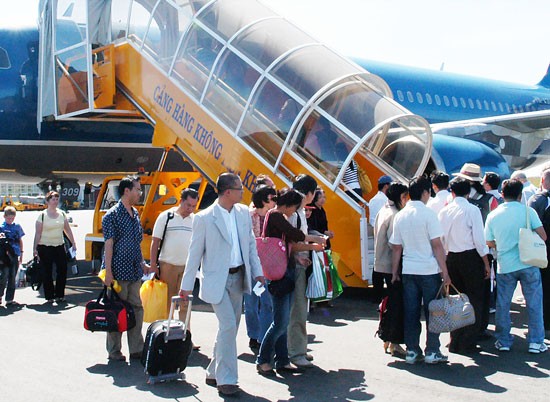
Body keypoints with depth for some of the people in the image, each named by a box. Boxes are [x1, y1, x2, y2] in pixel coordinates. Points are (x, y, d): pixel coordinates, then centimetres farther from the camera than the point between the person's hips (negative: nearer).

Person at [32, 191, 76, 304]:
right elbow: (38, 233, -5)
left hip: (59, 246, 4)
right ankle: (49, 296, 10)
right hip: (45, 247, -4)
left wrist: (73, 243, 9)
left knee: (62, 270, 0)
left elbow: (68, 230, 12)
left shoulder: (62, 214, 8)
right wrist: (35, 248, -8)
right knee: (47, 273, 2)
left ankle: (60, 295, 12)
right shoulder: (42, 215, -3)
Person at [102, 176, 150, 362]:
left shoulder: (135, 214, 13)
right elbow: (109, 244, -14)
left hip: (134, 272, 8)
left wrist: (142, 263, 19)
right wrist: (108, 272, -17)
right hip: (118, 272, -8)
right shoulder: (112, 215, -10)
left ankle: (136, 349, 16)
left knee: (136, 308, 8)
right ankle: (114, 351, 12)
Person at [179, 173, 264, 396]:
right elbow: (195, 252, -7)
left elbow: (250, 244, 12)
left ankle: (214, 373, 26)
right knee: (228, 325, -14)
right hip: (216, 279, -6)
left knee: (229, 327, 12)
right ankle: (226, 380, -3)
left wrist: (257, 272, 6)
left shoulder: (243, 212, 5)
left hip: (238, 277, 6)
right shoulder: (204, 218, -12)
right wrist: (187, 285, -5)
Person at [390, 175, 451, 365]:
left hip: (408, 271, 5)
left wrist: (394, 272, 13)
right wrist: (445, 271, -7)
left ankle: (412, 351, 14)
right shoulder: (428, 213, -9)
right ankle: (432, 352, 10)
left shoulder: (400, 216, 5)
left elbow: (396, 247, 7)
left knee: (411, 312, 8)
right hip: (429, 270, -5)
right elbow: (437, 245, -12)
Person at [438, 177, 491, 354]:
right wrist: (486, 264, -2)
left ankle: (455, 342, 19)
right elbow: (479, 240, -11)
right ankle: (468, 343, 4)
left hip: (451, 258, 5)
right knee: (474, 300, 5)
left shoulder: (444, 211, 4)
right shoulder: (472, 210, -10)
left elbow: (440, 240, 7)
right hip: (470, 257, -5)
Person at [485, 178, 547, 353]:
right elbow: (542, 236, -8)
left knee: (503, 304, 11)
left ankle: (503, 341, 17)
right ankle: (536, 342, 12)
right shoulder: (528, 211, -7)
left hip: (505, 266, 2)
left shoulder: (493, 215, 0)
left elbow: (489, 242, 5)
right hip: (528, 264, -1)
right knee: (534, 303, 9)